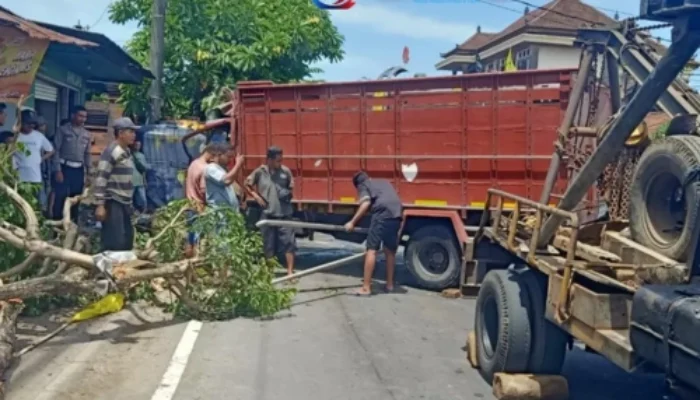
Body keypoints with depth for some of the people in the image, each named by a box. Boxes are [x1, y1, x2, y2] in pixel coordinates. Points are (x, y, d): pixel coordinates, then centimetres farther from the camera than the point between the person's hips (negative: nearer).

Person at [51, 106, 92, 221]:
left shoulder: (86, 134, 11)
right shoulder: (63, 130, -3)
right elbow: (56, 150, -7)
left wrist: (88, 172, 10)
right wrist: (57, 170, -13)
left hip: (79, 170, 5)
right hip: (64, 168, -5)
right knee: (60, 198, -5)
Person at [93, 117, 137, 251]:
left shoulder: (127, 152, 15)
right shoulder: (111, 152, -13)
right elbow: (101, 179, -17)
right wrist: (100, 205, -20)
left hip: (124, 203, 9)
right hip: (113, 203, -9)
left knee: (127, 241, 13)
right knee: (114, 243, -10)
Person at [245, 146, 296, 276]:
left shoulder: (286, 171, -3)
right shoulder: (260, 172, -5)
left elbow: (291, 186, 10)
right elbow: (247, 184, 7)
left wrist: (289, 193, -10)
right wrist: (256, 196, -3)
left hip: (284, 213, 0)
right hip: (268, 213, 0)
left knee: (288, 242, -4)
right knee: (268, 244, 9)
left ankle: (290, 272, 3)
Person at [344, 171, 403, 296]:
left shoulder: (363, 186, 15)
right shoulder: (384, 182, 34)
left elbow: (366, 204, -3)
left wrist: (353, 222, -2)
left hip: (382, 215, -6)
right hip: (396, 216, 6)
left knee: (372, 250, -4)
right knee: (390, 251, 19)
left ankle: (366, 288, -7)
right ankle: (390, 284, 26)